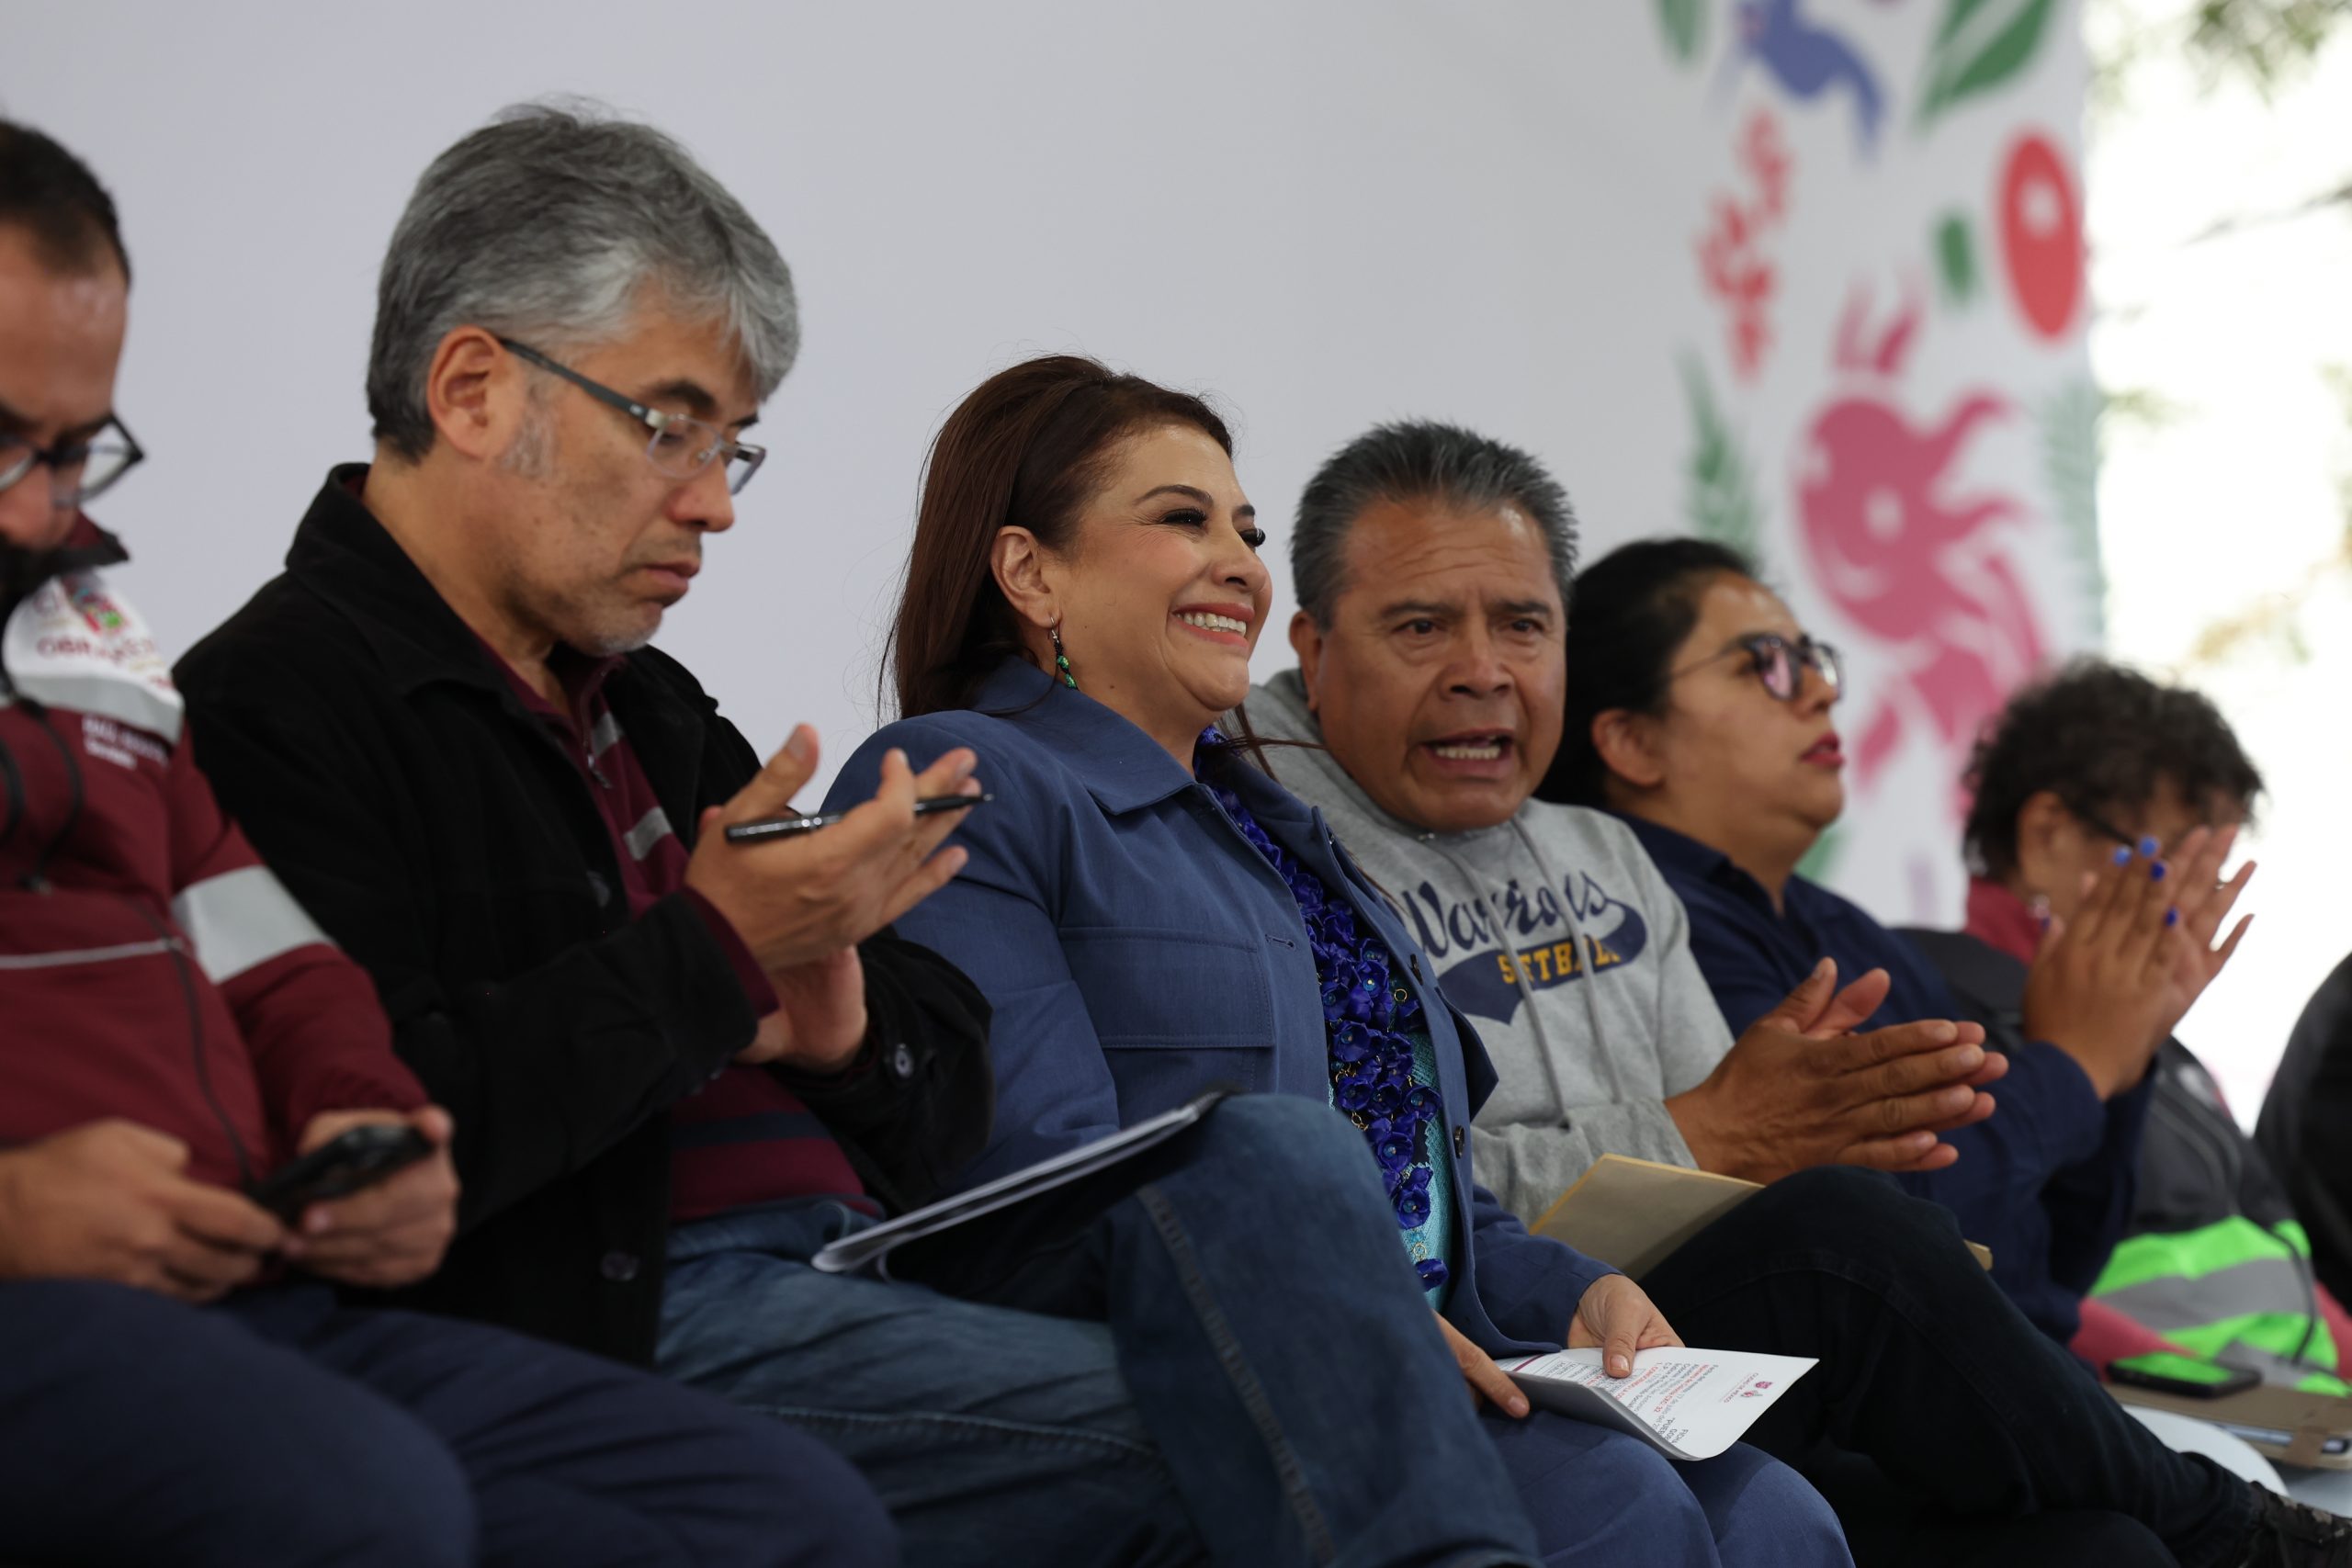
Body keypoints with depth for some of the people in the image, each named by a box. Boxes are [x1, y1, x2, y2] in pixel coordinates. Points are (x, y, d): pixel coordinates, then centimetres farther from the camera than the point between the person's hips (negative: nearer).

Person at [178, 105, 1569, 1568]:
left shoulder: (651, 708, 23)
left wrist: (845, 1034, -2)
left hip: (868, 1254, 9)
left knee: (1275, 1156, -15)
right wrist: (709, 960, -15)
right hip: (620, 1321, -8)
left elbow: (945, 1096, 23)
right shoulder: (279, 706, -5)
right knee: (1221, 1447, -26)